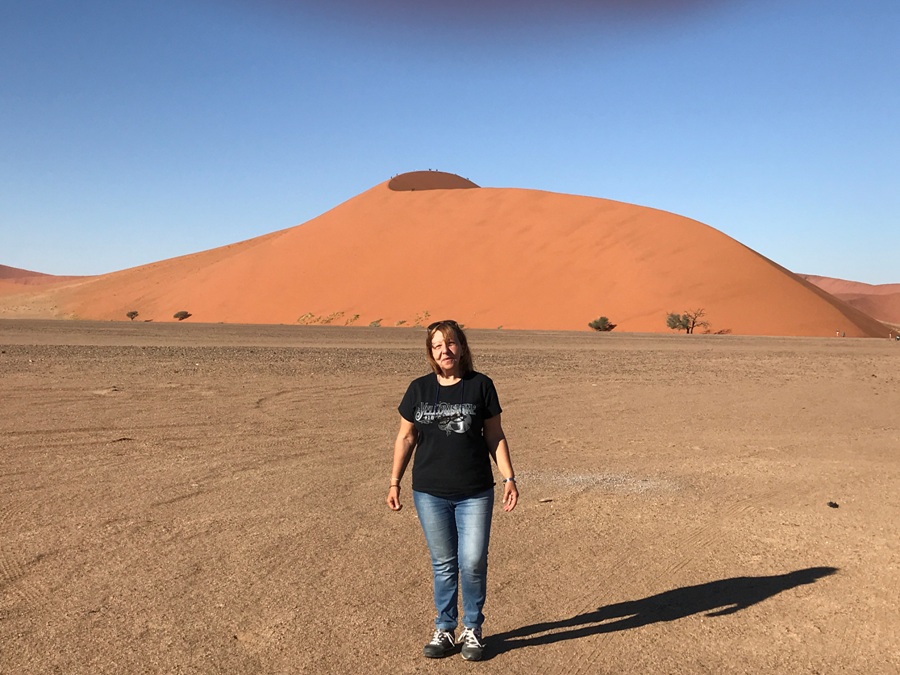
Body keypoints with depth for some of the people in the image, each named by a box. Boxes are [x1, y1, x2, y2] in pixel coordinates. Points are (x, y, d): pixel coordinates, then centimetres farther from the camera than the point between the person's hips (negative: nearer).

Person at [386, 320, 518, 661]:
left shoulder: (480, 385, -1)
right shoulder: (419, 389, 2)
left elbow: (495, 436, 3)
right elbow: (406, 437, 8)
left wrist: (509, 478, -2)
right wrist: (394, 482, 7)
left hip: (475, 493, -1)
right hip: (430, 493, 1)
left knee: (473, 563, 0)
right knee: (443, 564, 10)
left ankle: (472, 630, 22)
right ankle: (444, 630, 27)